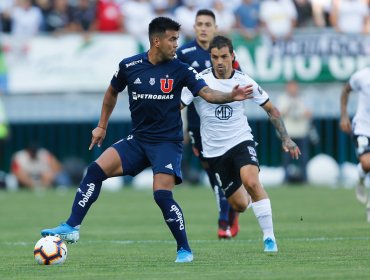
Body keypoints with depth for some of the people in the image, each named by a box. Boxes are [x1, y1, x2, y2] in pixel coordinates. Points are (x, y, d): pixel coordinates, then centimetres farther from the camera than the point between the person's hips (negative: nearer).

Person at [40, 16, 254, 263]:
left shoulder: (180, 70, -7)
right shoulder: (129, 66, -1)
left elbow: (208, 93, -16)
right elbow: (112, 92, 17)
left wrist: (231, 96, -35)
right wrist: (102, 126, 20)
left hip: (168, 142, -3)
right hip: (138, 139, 3)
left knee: (162, 195, -19)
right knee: (96, 170, -13)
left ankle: (185, 250, -3)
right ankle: (72, 227, -8)